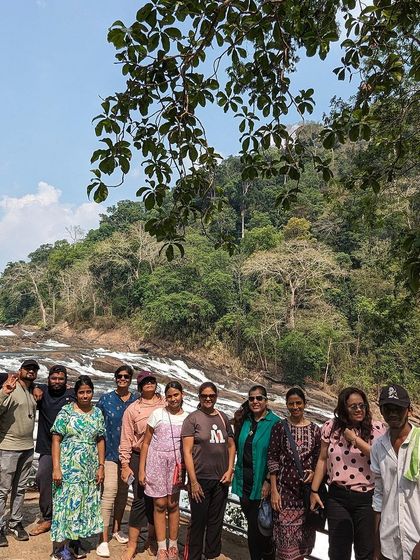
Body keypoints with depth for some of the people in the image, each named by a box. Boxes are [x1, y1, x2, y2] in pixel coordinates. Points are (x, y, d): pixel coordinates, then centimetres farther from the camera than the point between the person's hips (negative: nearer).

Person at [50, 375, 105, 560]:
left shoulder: (97, 413, 6)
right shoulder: (66, 411, -5)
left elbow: (100, 441, 9)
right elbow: (56, 440, -7)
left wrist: (101, 466, 3)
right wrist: (56, 468, -14)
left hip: (90, 469, 4)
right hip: (68, 467, -4)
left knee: (85, 505, 9)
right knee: (66, 503, -1)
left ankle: (74, 541, 25)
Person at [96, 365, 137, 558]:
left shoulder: (137, 400, 2)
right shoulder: (105, 399, 0)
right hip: (110, 452, -2)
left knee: (123, 491, 15)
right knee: (109, 492, -10)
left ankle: (116, 529, 33)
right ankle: (103, 540, -2)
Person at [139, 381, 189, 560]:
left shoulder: (187, 418, 1)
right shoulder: (157, 414, -2)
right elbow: (146, 443, 1)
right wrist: (142, 469, -2)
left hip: (176, 464, 1)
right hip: (156, 462, -1)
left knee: (173, 504, 7)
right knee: (160, 504, 4)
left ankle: (173, 545, 23)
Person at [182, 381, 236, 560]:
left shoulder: (223, 417, 6)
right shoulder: (192, 418, -7)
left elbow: (231, 445, 13)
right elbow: (187, 452, -10)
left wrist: (230, 470, 2)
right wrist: (193, 481, -13)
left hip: (221, 479, 4)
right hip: (200, 479, -4)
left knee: (216, 522, 15)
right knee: (198, 522, 7)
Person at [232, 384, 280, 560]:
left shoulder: (275, 423, -11)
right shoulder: (245, 421, 7)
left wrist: (268, 481, -16)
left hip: (261, 482, -6)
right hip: (244, 480, 6)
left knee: (256, 524, 0)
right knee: (252, 522, 15)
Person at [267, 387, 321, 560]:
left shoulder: (314, 429, 3)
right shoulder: (280, 427, -3)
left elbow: (319, 459, 10)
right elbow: (272, 460, -3)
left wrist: (313, 473, -11)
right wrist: (274, 490, -7)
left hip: (307, 488, 2)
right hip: (285, 489, -2)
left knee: (303, 536, 9)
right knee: (286, 538, -1)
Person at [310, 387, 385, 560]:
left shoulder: (376, 428, -4)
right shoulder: (331, 427, -1)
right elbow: (322, 460, 6)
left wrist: (355, 439, -17)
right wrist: (314, 491, 6)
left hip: (366, 498, -1)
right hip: (337, 497, 1)